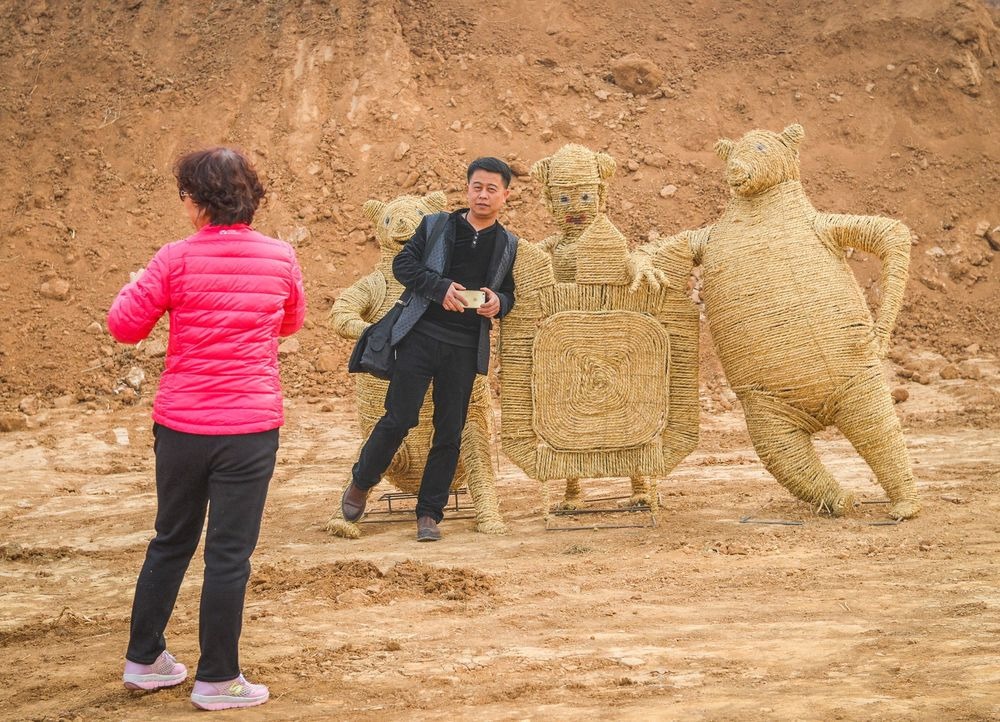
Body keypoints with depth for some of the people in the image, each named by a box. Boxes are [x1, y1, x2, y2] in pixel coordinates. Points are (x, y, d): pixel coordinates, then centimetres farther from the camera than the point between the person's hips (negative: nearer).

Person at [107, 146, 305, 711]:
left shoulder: (177, 259, -8)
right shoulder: (280, 258, -2)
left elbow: (125, 326, -2)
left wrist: (138, 285, 16)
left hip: (181, 425, 1)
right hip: (250, 426, -1)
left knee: (171, 541, 17)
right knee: (229, 552, 4)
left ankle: (144, 660, 27)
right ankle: (217, 680, 11)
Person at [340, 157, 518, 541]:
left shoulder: (508, 244, 11)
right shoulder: (435, 225, 6)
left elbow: (509, 294, 17)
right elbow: (403, 264, 0)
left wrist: (498, 304, -8)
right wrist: (441, 287, -15)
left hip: (465, 348, 2)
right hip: (421, 336, -2)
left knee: (450, 432, 3)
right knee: (399, 418, -3)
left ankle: (429, 514, 12)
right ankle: (360, 483, 20)